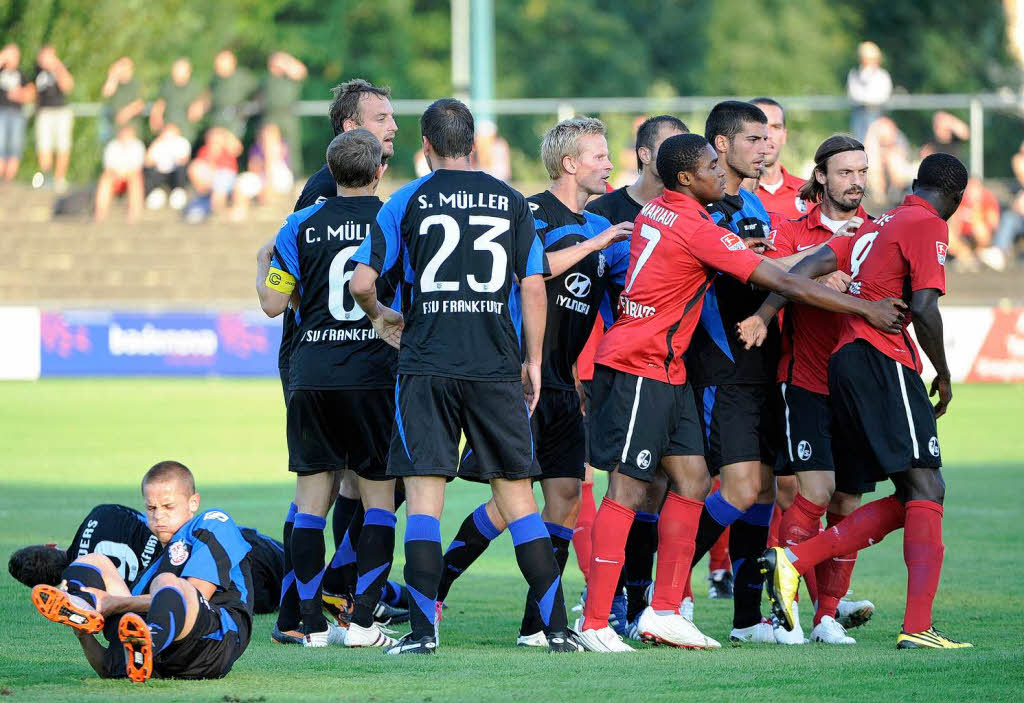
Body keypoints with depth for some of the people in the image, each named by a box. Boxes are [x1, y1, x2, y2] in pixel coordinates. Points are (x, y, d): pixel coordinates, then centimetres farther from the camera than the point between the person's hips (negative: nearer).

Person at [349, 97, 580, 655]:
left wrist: (380, 316, 22)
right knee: (517, 496, 7)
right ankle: (556, 627, 4)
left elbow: (361, 283, 1)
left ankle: (423, 630, -8)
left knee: (423, 497, -1)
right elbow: (534, 286, 3)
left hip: (426, 366, -2)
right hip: (496, 368, 2)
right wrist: (533, 361, 12)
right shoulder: (510, 202, 6)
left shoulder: (408, 201, 2)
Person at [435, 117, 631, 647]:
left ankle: (538, 624, 3)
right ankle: (433, 587, 4)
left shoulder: (600, 228, 18)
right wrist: (592, 245, -16)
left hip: (562, 385, 8)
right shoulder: (532, 212, -5)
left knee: (566, 497, 0)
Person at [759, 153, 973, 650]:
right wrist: (943, 376, 0)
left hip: (845, 362, 9)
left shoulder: (877, 226, 23)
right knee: (926, 490, -13)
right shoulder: (928, 226, -2)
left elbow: (809, 268, 13)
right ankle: (917, 628, -23)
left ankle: (793, 559, -1)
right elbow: (924, 310, -12)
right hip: (884, 362, -9)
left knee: (910, 500, 7)